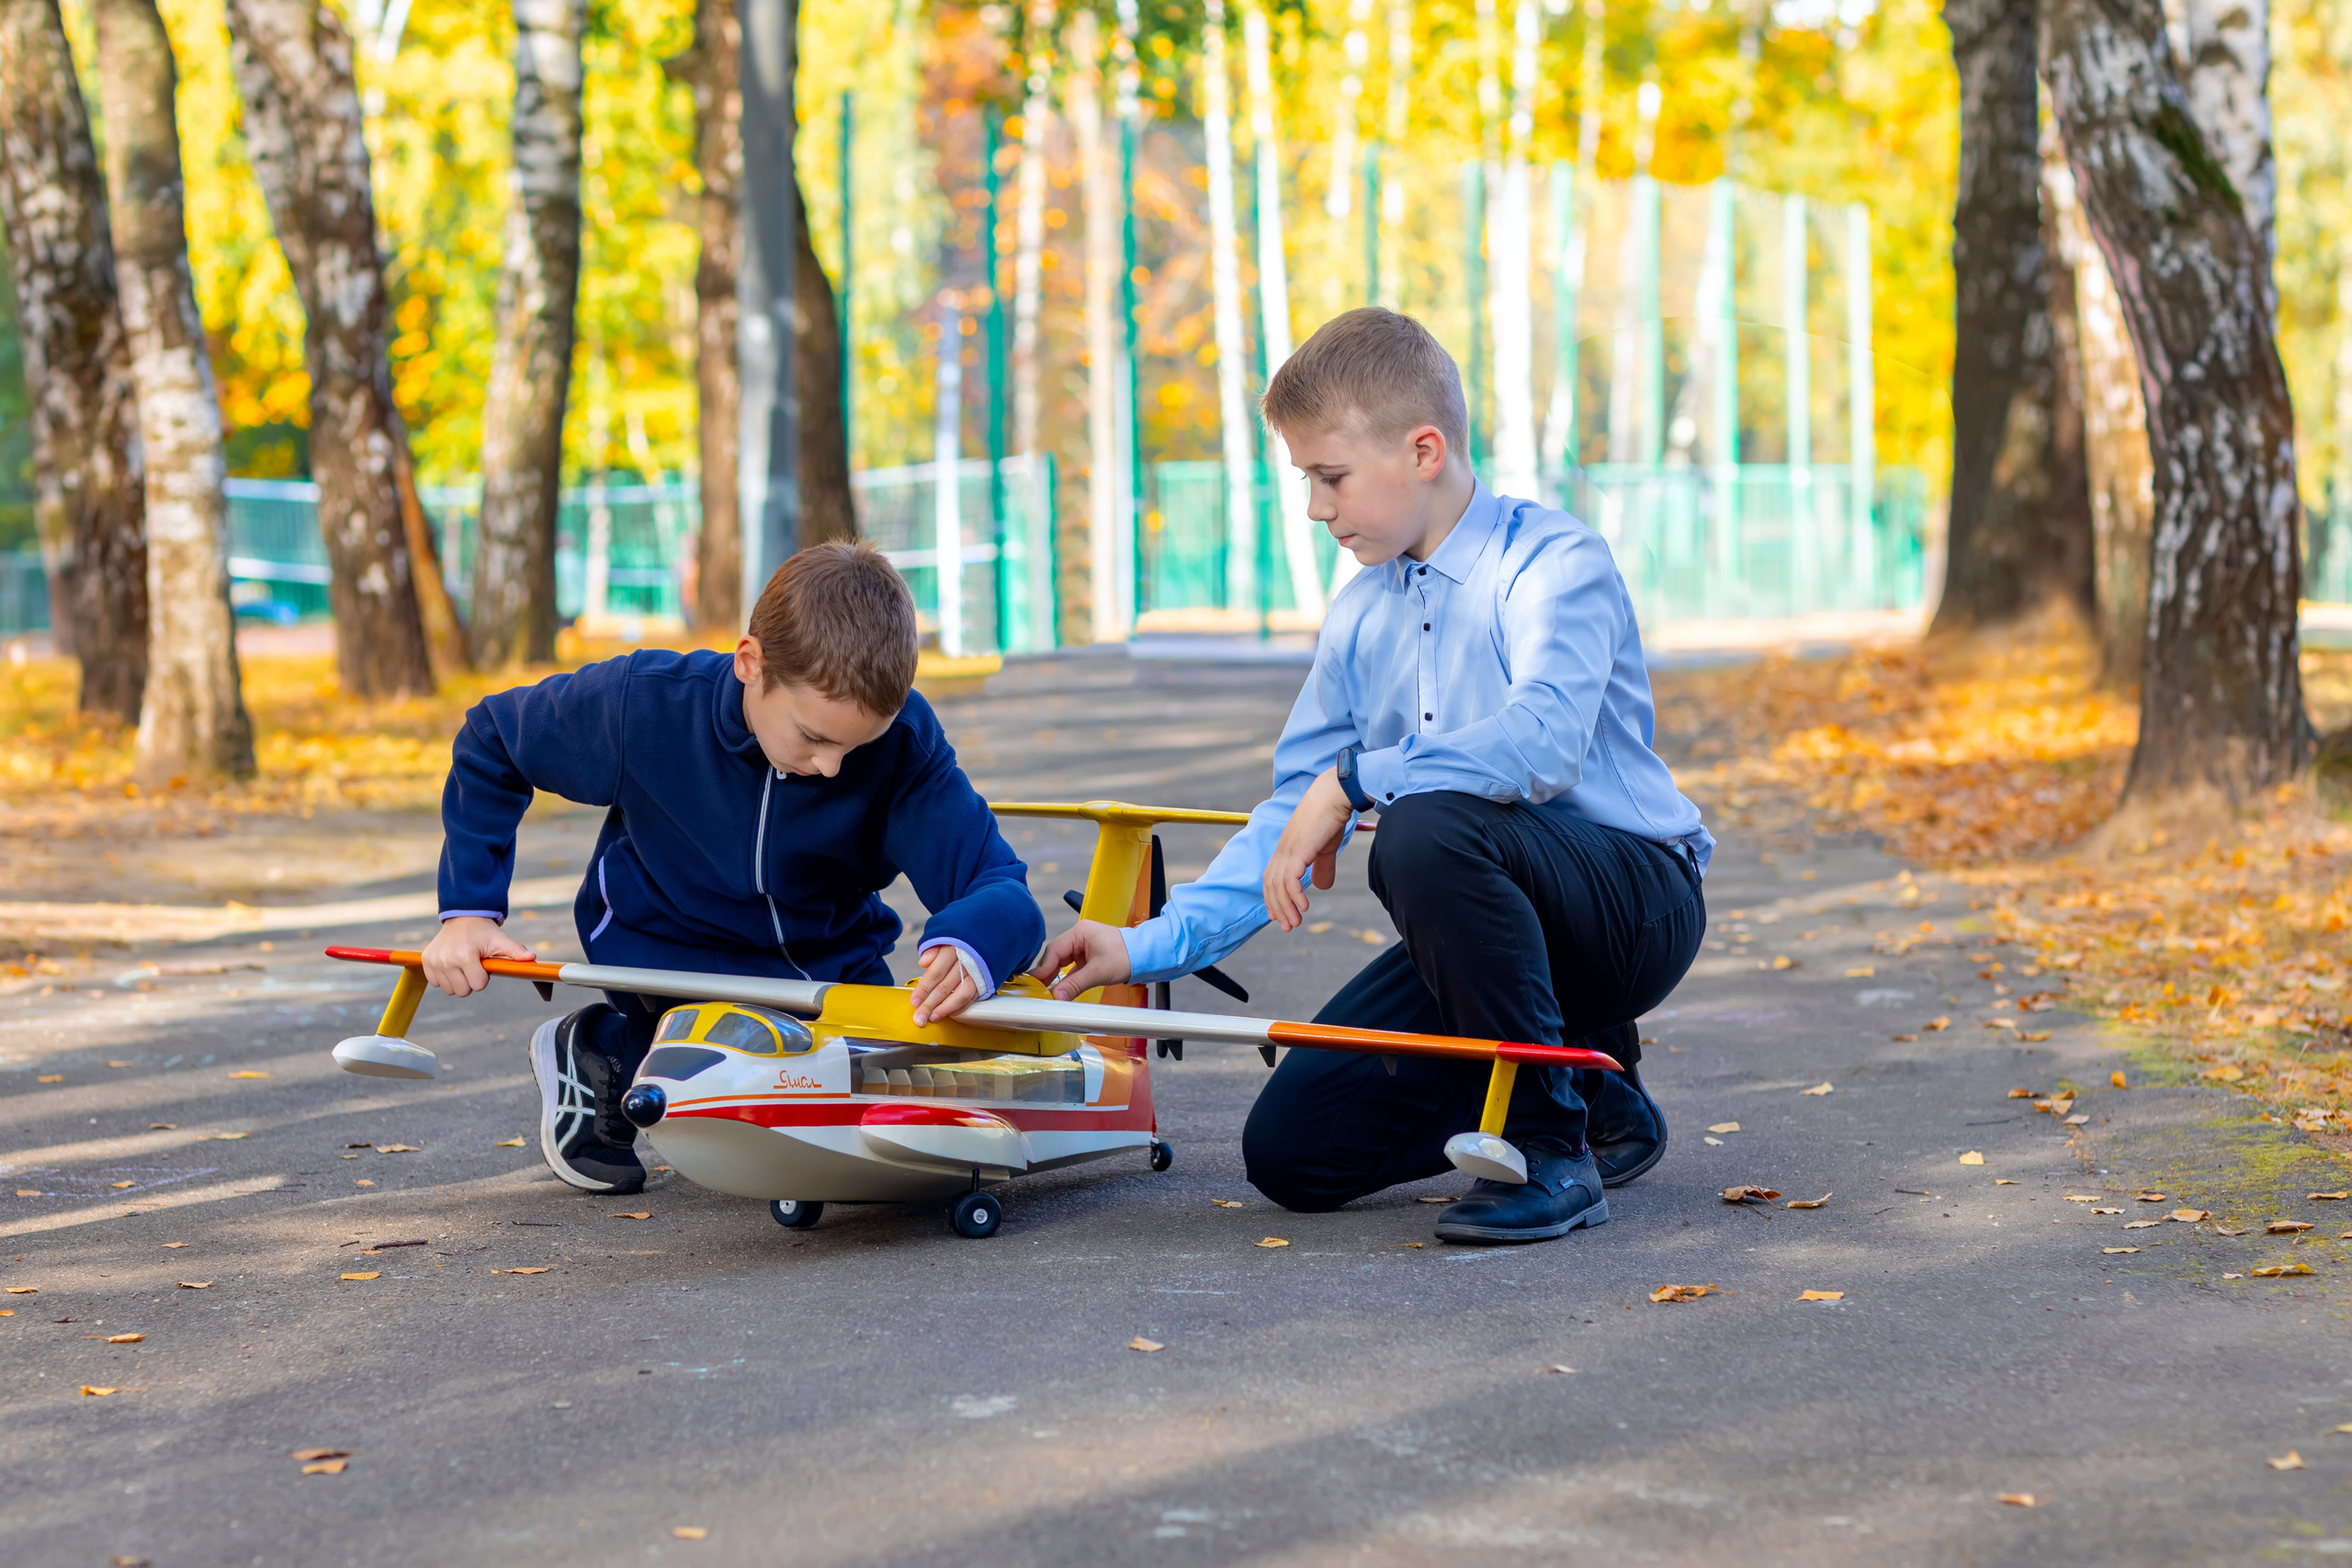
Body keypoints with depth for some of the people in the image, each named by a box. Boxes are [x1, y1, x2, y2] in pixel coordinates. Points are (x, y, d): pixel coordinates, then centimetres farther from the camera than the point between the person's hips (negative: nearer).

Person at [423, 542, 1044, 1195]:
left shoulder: (903, 739, -27)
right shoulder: (645, 705, -29)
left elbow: (999, 885, -33)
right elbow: (492, 740, -10)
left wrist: (971, 947, -58)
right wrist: (467, 909, -12)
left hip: (834, 960, 3)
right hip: (672, 954, -3)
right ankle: (598, 1053, 5)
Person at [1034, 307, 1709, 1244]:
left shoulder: (1553, 561, -14)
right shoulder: (1359, 619, 9)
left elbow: (1542, 743, -33)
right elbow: (1295, 815, 8)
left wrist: (1355, 781, -26)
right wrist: (1148, 948, -1)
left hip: (1635, 900, -7)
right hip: (1480, 928, 8)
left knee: (1424, 828, -37)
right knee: (1291, 1150, -4)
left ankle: (1553, 1150, -21)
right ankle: (1584, 1081, 13)